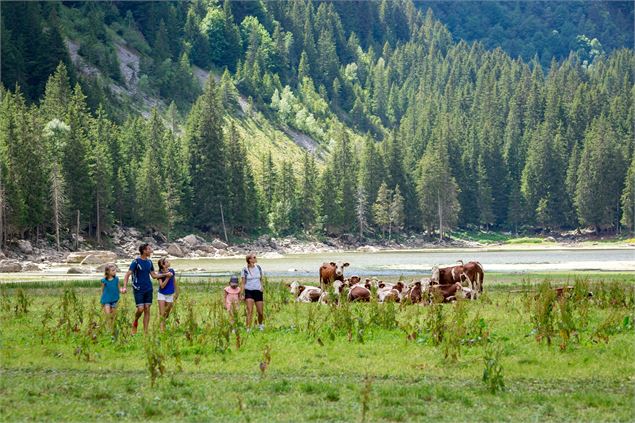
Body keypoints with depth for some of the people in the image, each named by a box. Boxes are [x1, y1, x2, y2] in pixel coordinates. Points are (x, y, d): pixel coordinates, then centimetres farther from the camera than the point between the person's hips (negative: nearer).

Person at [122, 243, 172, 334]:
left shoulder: (149, 262, 9)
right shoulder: (136, 262, -9)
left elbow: (154, 275, 19)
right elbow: (127, 275, -12)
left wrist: (165, 274, 8)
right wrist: (125, 287, -24)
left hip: (148, 289, 5)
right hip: (138, 289, -5)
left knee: (147, 310, 3)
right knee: (140, 309, -12)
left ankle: (145, 332, 6)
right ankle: (135, 323, 19)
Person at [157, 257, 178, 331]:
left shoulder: (172, 271, -5)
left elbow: (174, 282, 8)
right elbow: (162, 286, -22)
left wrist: (176, 292, 13)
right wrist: (167, 277, -30)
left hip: (170, 295, 4)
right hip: (162, 294, -4)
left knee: (167, 314, 12)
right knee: (162, 313, -7)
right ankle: (162, 329, -6)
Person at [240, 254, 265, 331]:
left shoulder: (258, 267, 5)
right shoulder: (245, 270, -5)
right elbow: (243, 283, -2)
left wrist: (261, 286, -3)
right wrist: (242, 294, -8)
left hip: (258, 291, 3)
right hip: (249, 291, -3)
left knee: (260, 312, 5)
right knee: (250, 311, -15)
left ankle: (260, 324, 34)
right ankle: (248, 329, -12)